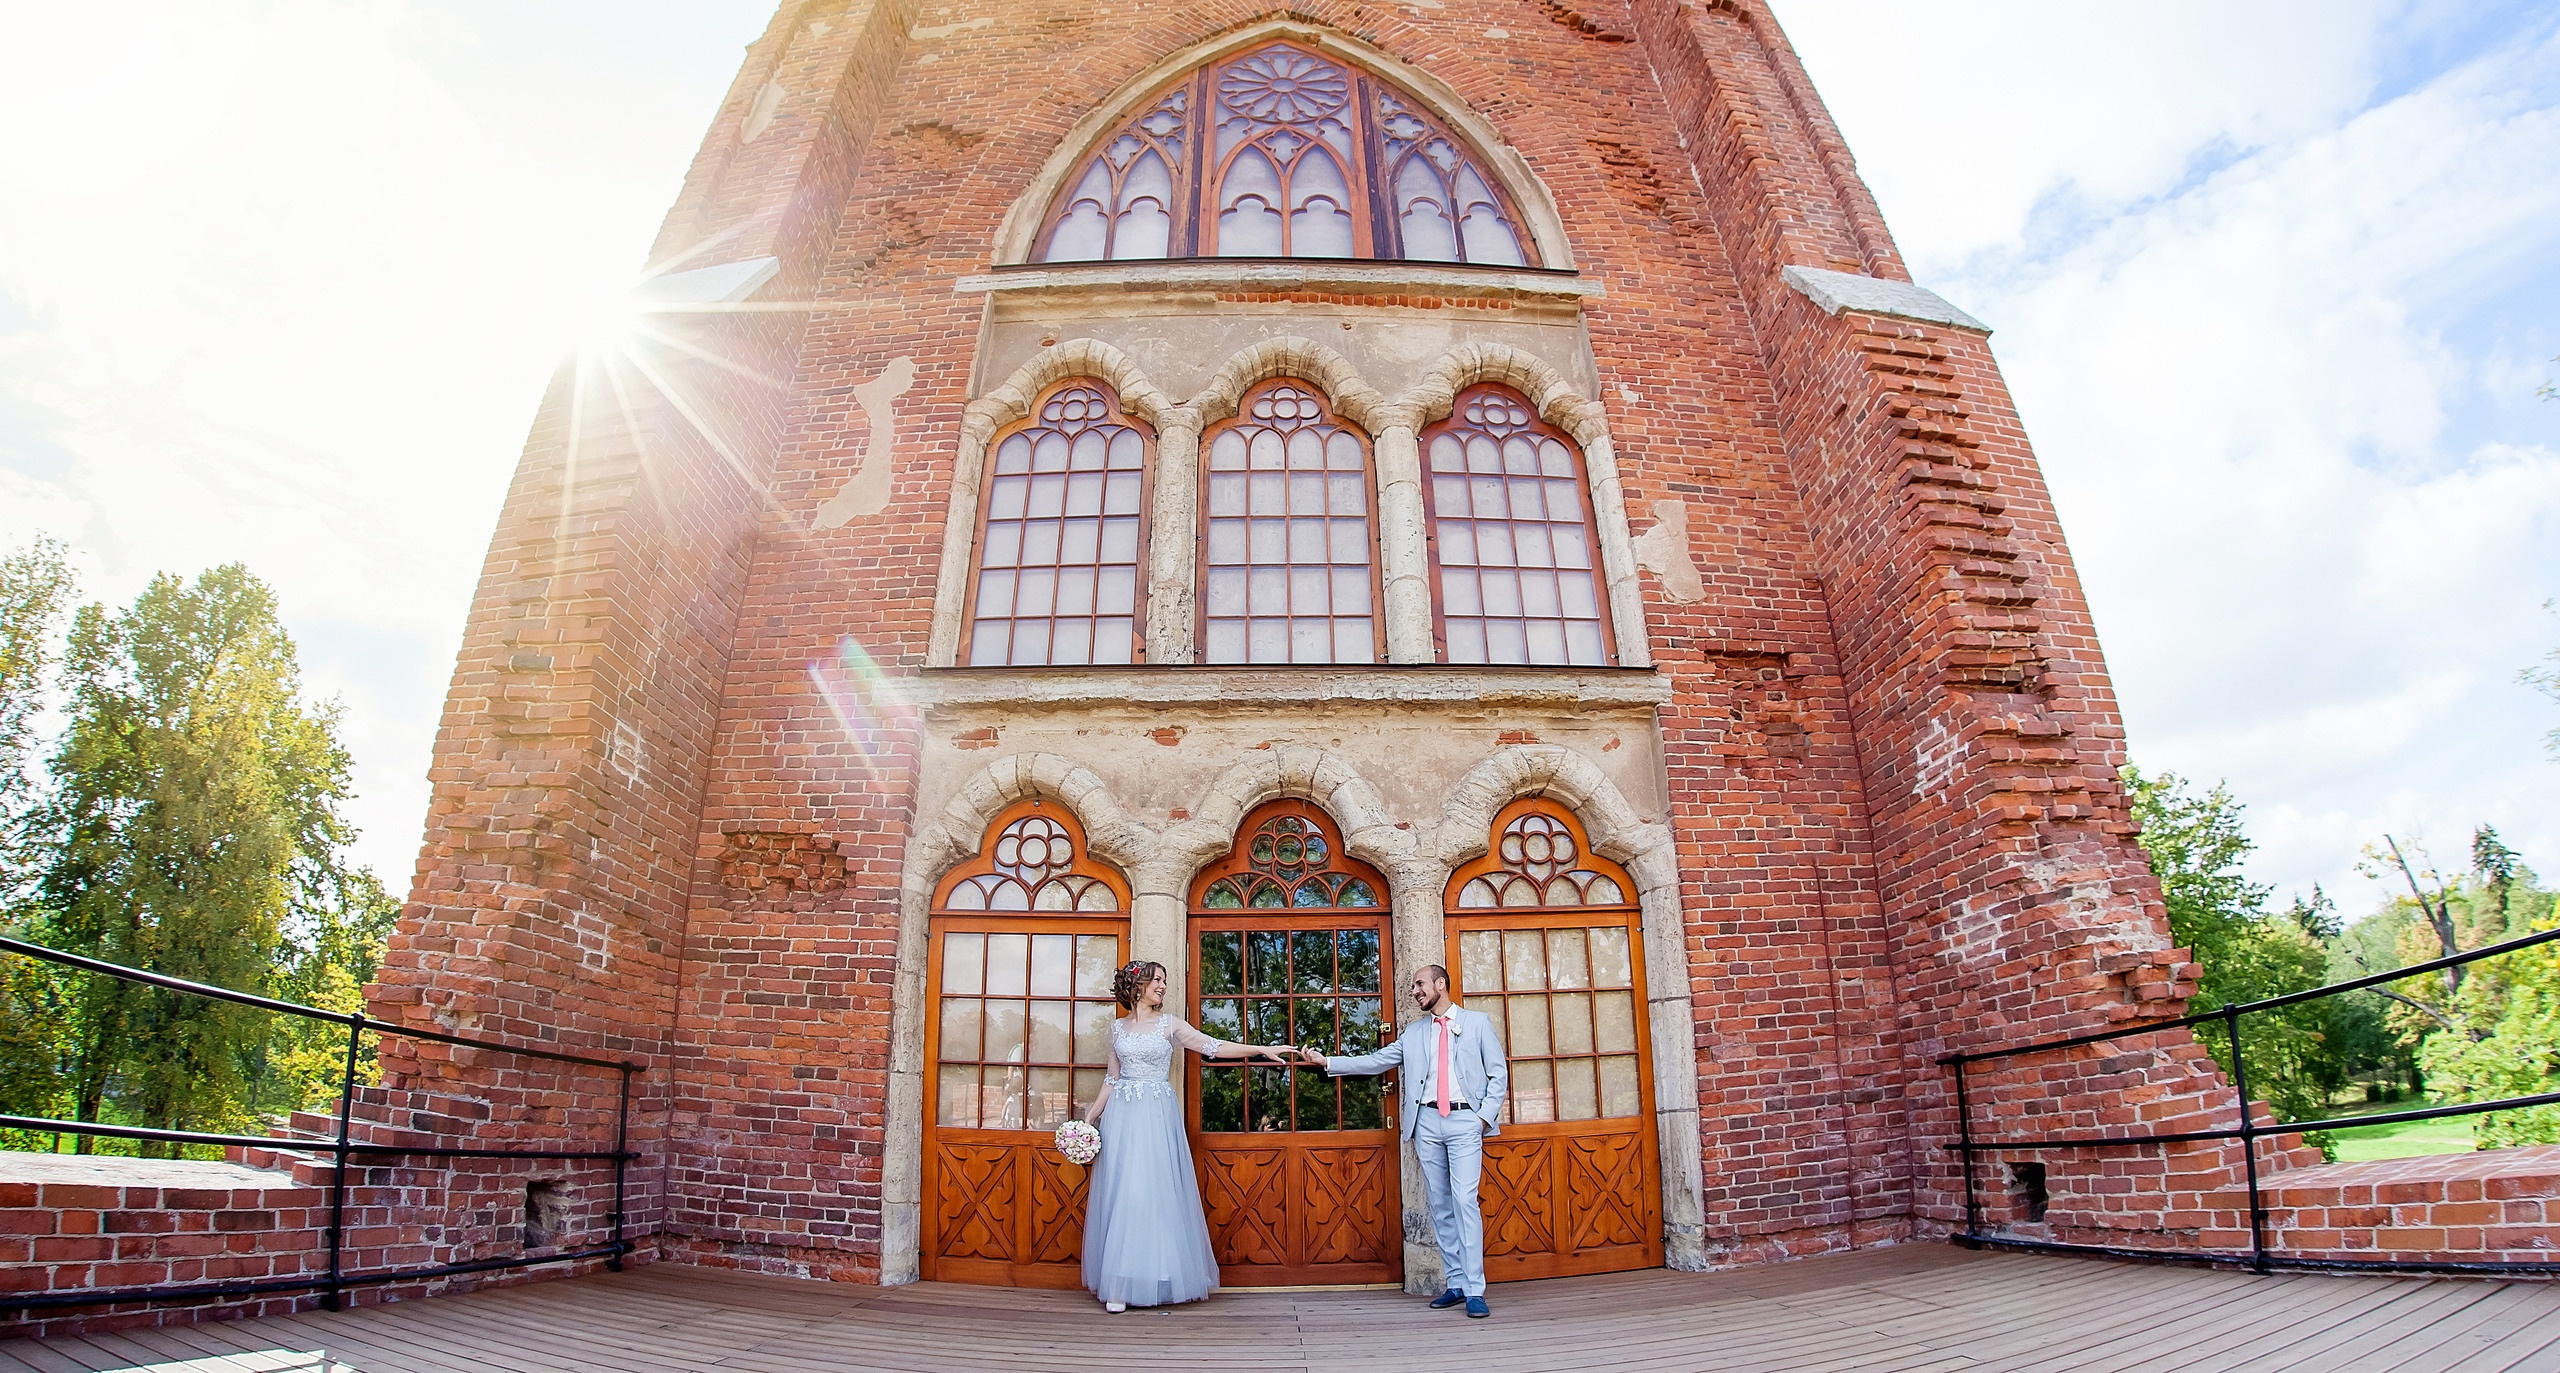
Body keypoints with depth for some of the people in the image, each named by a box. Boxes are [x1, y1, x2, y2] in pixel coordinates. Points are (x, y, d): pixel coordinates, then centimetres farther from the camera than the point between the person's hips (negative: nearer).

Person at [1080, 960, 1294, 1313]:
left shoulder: (1169, 1025, 5)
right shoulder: (1118, 1027, 10)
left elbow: (1213, 1047, -1)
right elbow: (1112, 1078, 15)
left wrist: (1263, 1049, -8)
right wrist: (1092, 1114, 8)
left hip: (1157, 1116, -1)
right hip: (1122, 1116, 2)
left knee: (1155, 1191, -6)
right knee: (1120, 1194, -1)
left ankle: (1153, 1278, 3)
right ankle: (1119, 1285, 4)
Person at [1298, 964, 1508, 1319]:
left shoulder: (1477, 1022, 7)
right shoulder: (1414, 1032, 16)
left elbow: (1499, 1073, 5)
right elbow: (1375, 1061, 11)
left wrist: (1486, 1115, -7)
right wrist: (1327, 1062, 3)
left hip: (1464, 1120, -4)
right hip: (1427, 1122, 4)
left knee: (1465, 1200, -12)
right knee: (1440, 1205, 5)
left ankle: (1475, 1291, -9)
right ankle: (1455, 1285, 12)